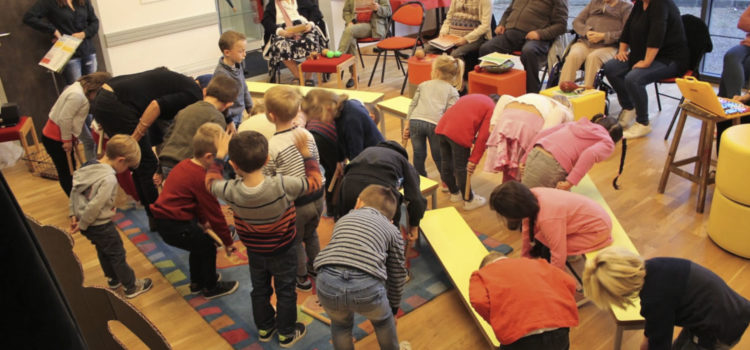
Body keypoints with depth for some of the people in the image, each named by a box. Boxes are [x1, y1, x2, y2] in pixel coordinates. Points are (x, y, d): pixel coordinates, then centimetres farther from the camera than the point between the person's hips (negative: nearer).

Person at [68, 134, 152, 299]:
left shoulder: (88, 166, -2)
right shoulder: (109, 179, -29)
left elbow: (74, 191, 7)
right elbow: (94, 206, -29)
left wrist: (74, 214, 10)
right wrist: (82, 225, -15)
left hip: (87, 225, 8)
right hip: (101, 226, -8)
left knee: (103, 251, 27)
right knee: (117, 254, 10)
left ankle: (113, 280, 47)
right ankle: (132, 287, 26)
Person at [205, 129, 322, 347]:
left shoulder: (231, 191, -28)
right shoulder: (282, 186, -35)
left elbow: (211, 181, -3)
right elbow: (314, 181, -17)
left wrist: (220, 155, 7)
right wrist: (306, 154, -8)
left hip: (254, 251, 2)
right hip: (283, 250, -2)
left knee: (260, 290, 24)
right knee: (285, 291, 18)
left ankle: (265, 328, 43)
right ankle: (287, 333, 34)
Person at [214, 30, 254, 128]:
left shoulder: (239, 65, 1)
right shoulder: (221, 73, -24)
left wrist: (250, 107, 18)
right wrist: (229, 122, -16)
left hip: (239, 114, 8)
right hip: (229, 117, -8)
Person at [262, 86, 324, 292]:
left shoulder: (271, 147, -23)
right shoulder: (306, 134, -7)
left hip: (295, 204, -5)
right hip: (317, 197, 5)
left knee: (295, 242, 20)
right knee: (311, 235, 30)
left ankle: (302, 278, 36)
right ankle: (315, 267, 49)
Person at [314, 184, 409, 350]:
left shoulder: (343, 220, 30)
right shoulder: (392, 230, 23)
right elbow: (397, 275, 29)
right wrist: (393, 309, 44)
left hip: (328, 282, 2)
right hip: (367, 286, -1)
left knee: (340, 324, 34)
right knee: (382, 321, 33)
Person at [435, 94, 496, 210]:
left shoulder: (470, 97, 28)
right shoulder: (492, 109, 6)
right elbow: (483, 138, -2)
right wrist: (473, 160, 0)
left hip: (442, 127, 7)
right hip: (459, 134, -7)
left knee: (446, 163, 21)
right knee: (462, 168, 8)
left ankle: (454, 193, 44)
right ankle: (469, 201, 27)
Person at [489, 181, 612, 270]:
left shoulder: (548, 219, -37)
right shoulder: (531, 195, -16)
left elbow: (558, 255, -28)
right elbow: (527, 230, 1)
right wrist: (524, 258, 12)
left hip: (597, 229, -7)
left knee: (547, 252, -16)